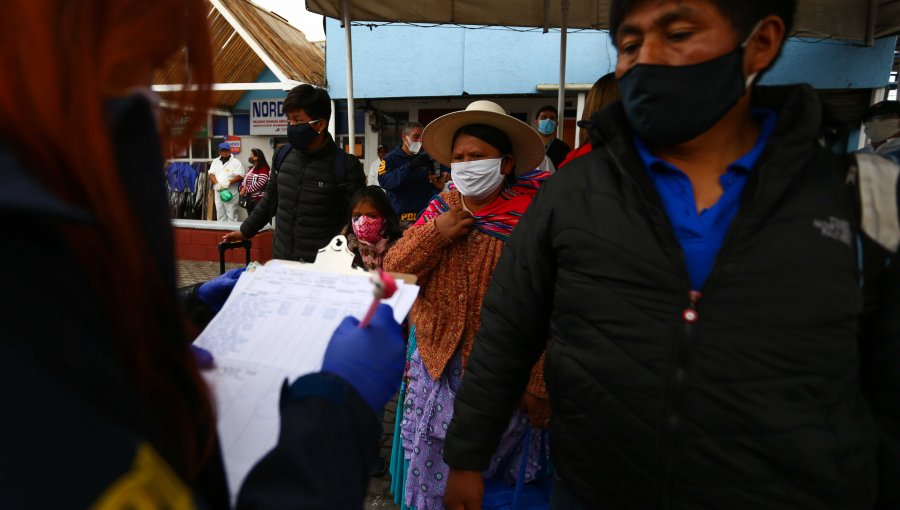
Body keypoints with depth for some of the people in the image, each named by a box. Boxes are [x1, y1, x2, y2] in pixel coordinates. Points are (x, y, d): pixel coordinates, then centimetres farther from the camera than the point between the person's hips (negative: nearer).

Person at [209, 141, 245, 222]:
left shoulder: (235, 162, 0)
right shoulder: (215, 161, 15)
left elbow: (240, 176, -7)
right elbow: (211, 174, 7)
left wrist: (229, 182, -19)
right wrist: (217, 184, -12)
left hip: (231, 193, -5)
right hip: (218, 193, 5)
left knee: (231, 216, -6)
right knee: (220, 216, 10)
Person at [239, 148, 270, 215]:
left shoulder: (263, 169, -9)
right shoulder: (251, 168, 20)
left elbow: (260, 184, -20)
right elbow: (245, 180, 20)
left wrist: (246, 190, -14)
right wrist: (242, 188, -2)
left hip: (259, 199, -9)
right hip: (249, 199, 9)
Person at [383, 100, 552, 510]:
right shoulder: (440, 209, 3)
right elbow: (393, 273, 0)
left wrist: (539, 384, -15)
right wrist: (434, 234, -14)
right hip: (436, 367, 4)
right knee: (429, 476, 17)